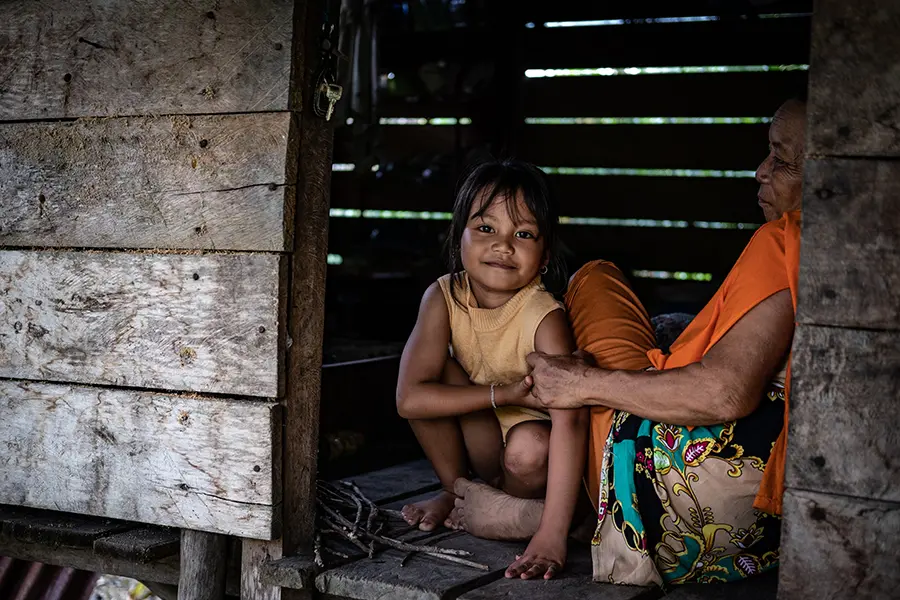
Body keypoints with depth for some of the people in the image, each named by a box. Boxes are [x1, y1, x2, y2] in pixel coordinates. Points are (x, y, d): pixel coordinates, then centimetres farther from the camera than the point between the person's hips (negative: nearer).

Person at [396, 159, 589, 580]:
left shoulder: (544, 317, -30)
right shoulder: (443, 297, -17)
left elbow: (570, 419, -41)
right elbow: (409, 399, -25)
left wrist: (551, 535, -50)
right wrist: (505, 393, -33)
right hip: (480, 435, 4)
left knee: (529, 452, -36)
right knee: (436, 371, -20)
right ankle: (455, 489, 2)